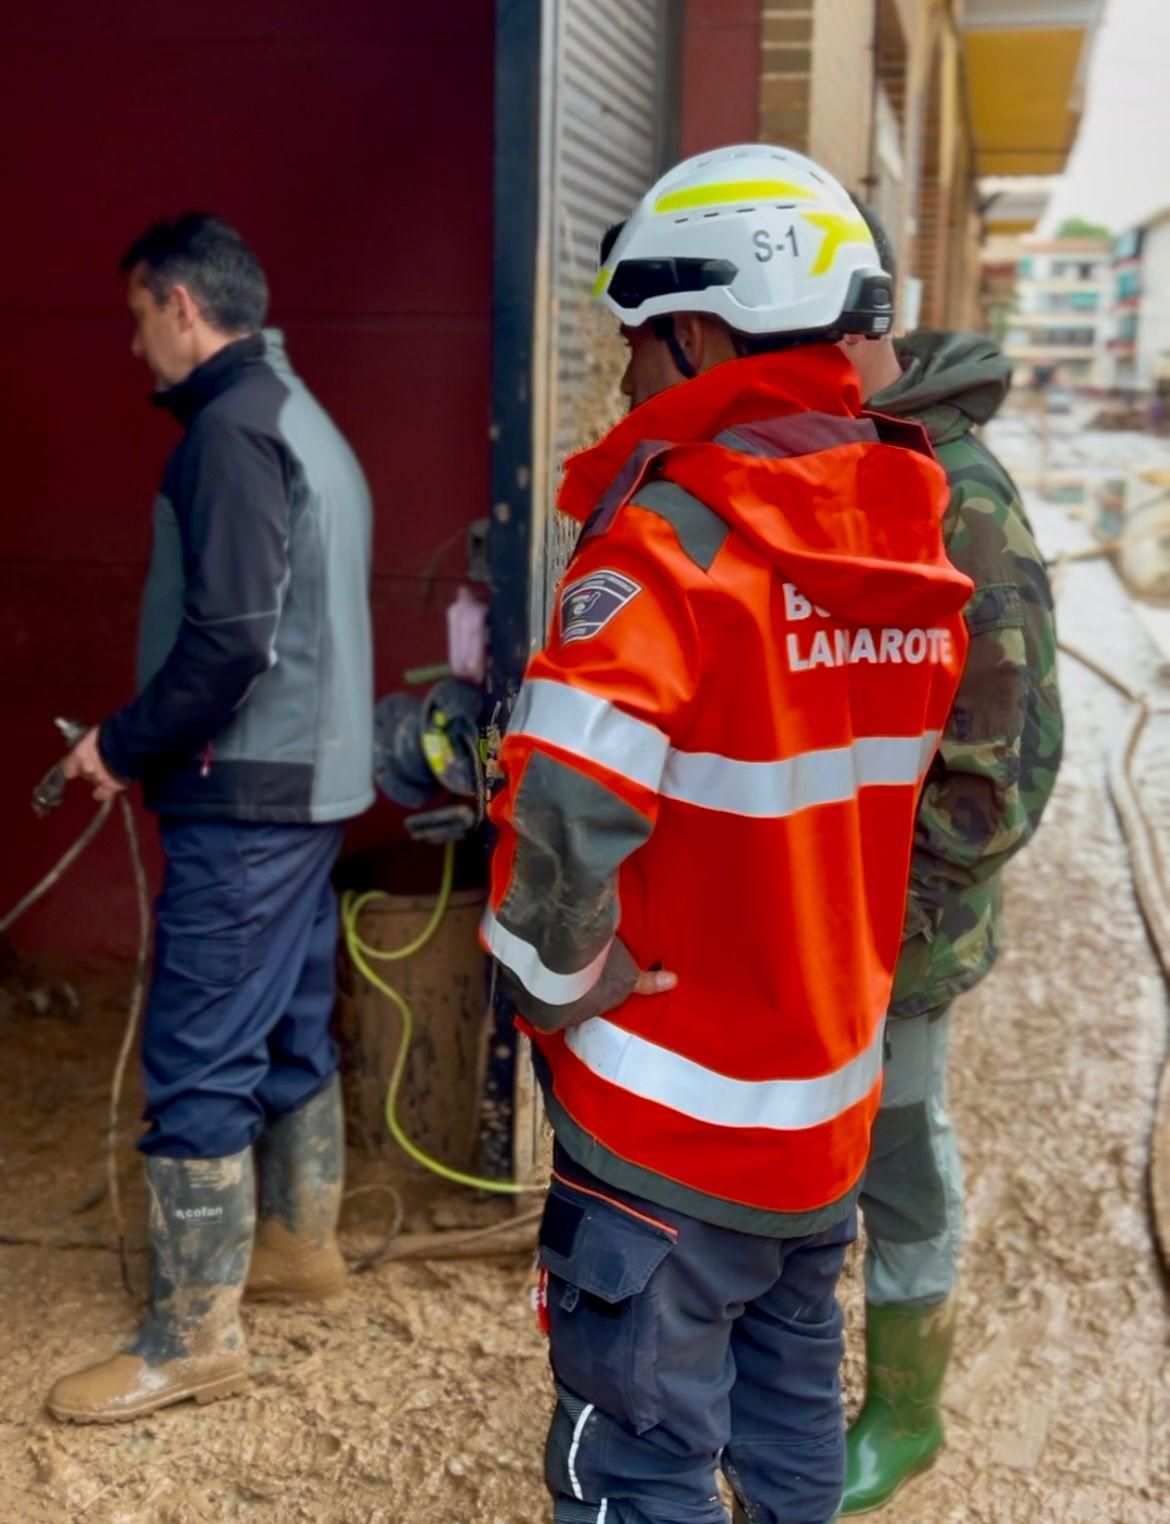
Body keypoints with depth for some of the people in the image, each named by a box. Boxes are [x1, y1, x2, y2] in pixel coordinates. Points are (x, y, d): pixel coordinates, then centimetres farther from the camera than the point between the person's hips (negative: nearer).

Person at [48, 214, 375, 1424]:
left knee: (198, 1061, -4)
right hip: (311, 779, 10)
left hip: (247, 797, -10)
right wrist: (152, 741, 17)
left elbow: (227, 638, -24)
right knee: (292, 1028, 19)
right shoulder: (301, 419, 15)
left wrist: (123, 744, -11)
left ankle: (193, 1336, 4)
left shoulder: (230, 429, -15)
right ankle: (300, 1242, 33)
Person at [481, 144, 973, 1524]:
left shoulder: (674, 533, -21)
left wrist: (556, 987, -13)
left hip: (675, 1129, -7)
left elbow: (565, 813, -31)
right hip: (831, 1104, 7)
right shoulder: (913, 538, 1)